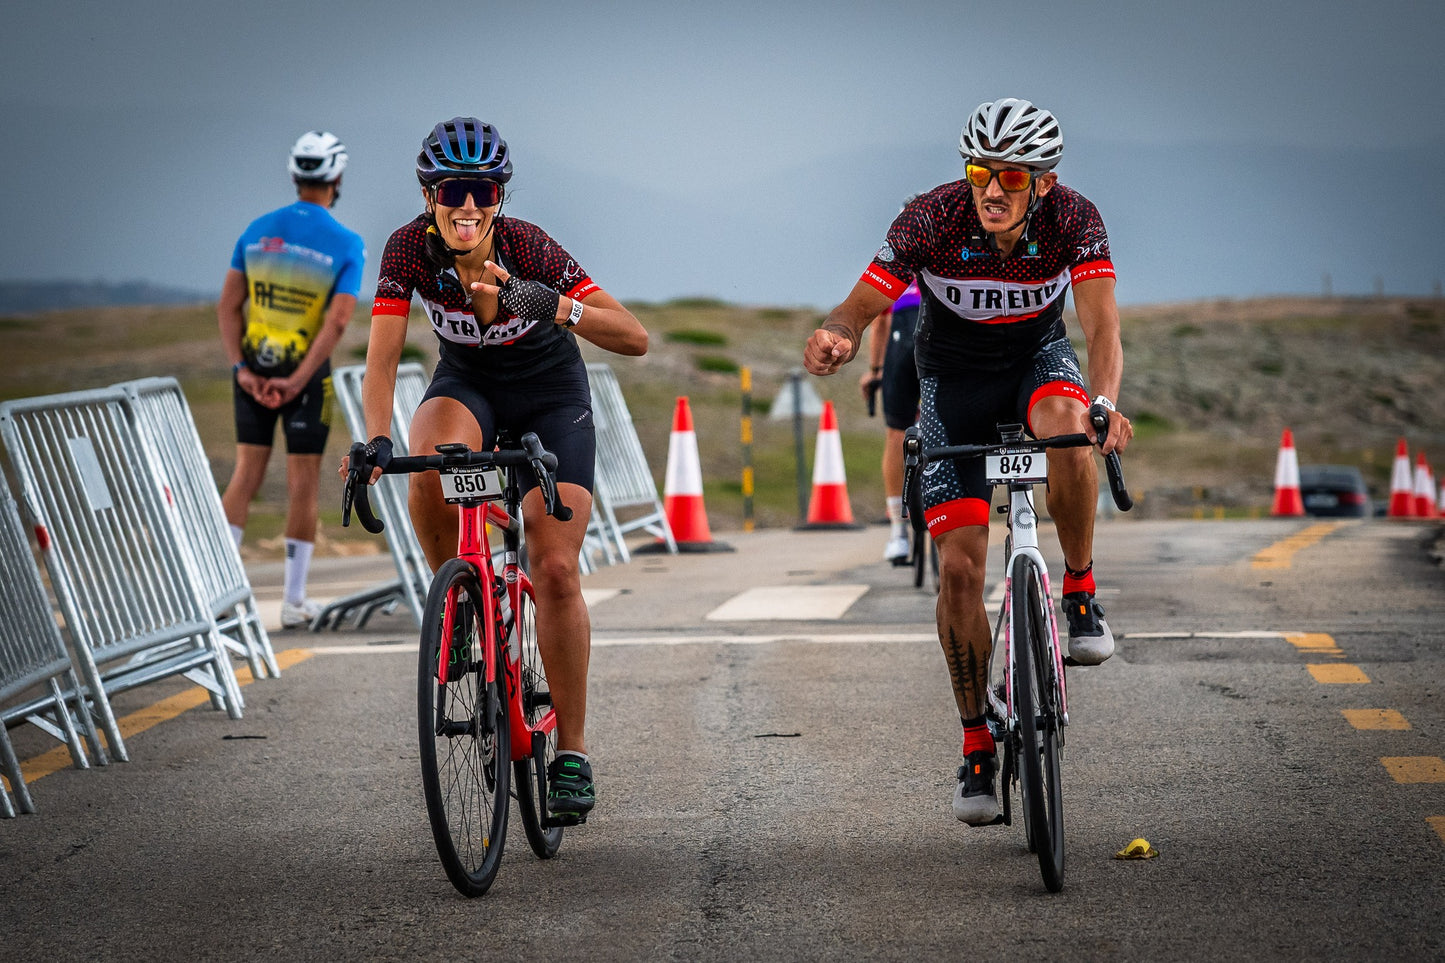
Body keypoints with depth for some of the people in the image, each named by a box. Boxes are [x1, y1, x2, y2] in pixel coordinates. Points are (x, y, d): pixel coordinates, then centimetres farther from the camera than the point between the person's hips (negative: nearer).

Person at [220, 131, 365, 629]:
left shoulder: (257, 230, 3)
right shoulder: (347, 245, -8)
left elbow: (228, 304, 0)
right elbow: (337, 321, -17)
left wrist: (241, 368, -3)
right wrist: (296, 382, -17)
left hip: (253, 370, 3)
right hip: (306, 369, -3)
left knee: (246, 474, 11)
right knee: (303, 483, 5)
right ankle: (295, 601, 9)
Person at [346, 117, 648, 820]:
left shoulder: (528, 247, -29)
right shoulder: (410, 247, -23)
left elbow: (636, 338, -33)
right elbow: (382, 357, -26)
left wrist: (553, 306, -50)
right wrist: (376, 442, -43)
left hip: (549, 392, -2)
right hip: (467, 383, 2)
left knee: (556, 570, -12)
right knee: (429, 470, -35)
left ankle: (572, 753, -2)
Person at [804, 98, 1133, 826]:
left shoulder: (1074, 220, -24)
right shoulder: (931, 220, -25)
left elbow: (1102, 327, -34)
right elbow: (861, 306, -27)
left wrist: (1105, 401, -55)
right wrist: (835, 336, -52)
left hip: (1038, 358, 0)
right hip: (955, 377, 0)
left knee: (1065, 424, -38)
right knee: (959, 566, -10)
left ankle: (1081, 592, -16)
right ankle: (976, 745, 3)